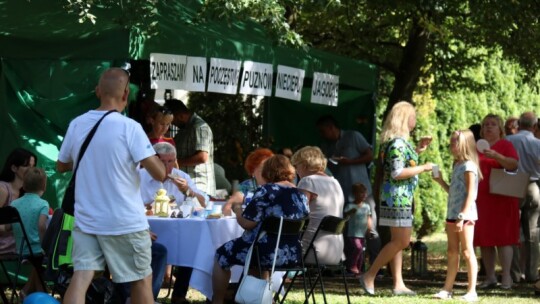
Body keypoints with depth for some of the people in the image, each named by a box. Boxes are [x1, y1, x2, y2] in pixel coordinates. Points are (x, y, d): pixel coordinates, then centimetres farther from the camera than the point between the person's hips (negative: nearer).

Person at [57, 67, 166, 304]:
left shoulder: (76, 125, 3)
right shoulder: (129, 127, -12)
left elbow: (61, 166, 18)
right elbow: (159, 174, -15)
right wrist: (152, 156, 6)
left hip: (86, 220, 4)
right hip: (125, 222, -4)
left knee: (80, 278, -4)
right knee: (142, 280, 12)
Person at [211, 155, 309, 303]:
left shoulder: (266, 191, -12)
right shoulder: (301, 194, 7)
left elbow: (247, 223, -15)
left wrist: (237, 210, 5)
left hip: (268, 253, -7)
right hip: (293, 255, 7)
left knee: (222, 254, 15)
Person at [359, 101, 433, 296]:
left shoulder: (399, 141, 14)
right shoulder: (398, 143, -17)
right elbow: (397, 173, -23)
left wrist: (418, 150, 17)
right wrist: (422, 168, -15)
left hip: (402, 198, 11)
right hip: (397, 197, -11)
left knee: (398, 241, 10)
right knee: (402, 241, -8)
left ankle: (398, 284, 12)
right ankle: (369, 277, -5)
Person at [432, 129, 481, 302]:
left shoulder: (469, 166, -12)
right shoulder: (457, 166, 15)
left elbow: (471, 194, -17)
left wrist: (462, 216, -22)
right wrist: (440, 181, 11)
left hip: (465, 215, -9)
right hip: (452, 214, 9)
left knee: (467, 252, -6)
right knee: (452, 253, 12)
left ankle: (472, 291, -2)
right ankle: (447, 290, 16)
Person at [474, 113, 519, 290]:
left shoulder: (505, 145, 0)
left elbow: (514, 164, -15)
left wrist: (496, 156, -28)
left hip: (500, 199, -5)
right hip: (480, 200, 5)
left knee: (502, 238, -7)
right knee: (484, 240, 4)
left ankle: (506, 278, -6)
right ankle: (490, 277, 9)